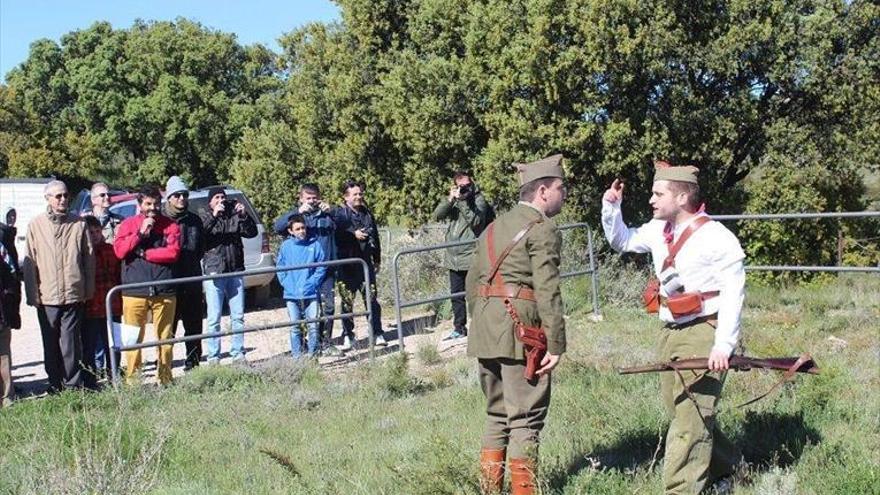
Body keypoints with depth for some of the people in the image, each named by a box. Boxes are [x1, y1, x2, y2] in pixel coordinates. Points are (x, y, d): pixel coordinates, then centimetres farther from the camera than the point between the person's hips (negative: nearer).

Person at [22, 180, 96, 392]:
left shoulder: (78, 224, 1)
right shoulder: (36, 225, 2)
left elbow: (89, 258, 5)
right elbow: (30, 263, 2)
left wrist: (89, 289, 4)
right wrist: (32, 293, -1)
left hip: (73, 294, -1)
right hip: (46, 295, 1)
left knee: (71, 343, 0)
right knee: (51, 344, 11)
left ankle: (73, 384, 10)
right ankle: (55, 385, 22)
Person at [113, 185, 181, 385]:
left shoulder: (170, 225, 8)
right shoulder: (128, 224, 10)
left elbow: (173, 252, -6)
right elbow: (119, 251, -2)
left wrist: (143, 253, -7)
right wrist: (140, 233, -9)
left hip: (164, 292, 0)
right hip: (134, 292, 0)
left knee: (165, 337, 4)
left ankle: (165, 379, 14)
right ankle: (132, 380, 6)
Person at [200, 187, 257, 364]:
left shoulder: (234, 215, 11)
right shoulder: (205, 217, 4)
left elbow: (252, 232, 4)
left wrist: (244, 215, -10)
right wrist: (213, 215, -23)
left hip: (235, 272, 3)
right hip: (214, 272, -3)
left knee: (238, 316, 6)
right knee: (214, 318, -3)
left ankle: (238, 353, 14)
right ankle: (213, 356, 2)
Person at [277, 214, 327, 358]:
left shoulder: (314, 244, -1)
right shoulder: (286, 246, 2)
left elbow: (322, 266, 0)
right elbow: (280, 268, 8)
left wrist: (313, 283, -9)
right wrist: (286, 284, -3)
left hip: (311, 294, -1)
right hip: (291, 295, 1)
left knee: (313, 325, -1)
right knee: (295, 327, 7)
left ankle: (313, 355, 8)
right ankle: (296, 356, 14)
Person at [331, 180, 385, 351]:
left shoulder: (367, 213, 15)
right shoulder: (339, 213, 0)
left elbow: (375, 237, 21)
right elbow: (336, 232, -17)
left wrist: (377, 260, 21)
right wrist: (353, 234, -19)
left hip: (365, 262, 4)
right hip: (347, 263, -3)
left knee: (372, 298, 0)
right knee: (347, 300, 0)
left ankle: (377, 334, 6)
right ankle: (348, 336, 8)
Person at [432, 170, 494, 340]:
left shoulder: (479, 201, -5)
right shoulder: (452, 202, 10)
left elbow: (476, 221, -20)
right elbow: (436, 216, -3)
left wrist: (462, 202, -23)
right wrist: (450, 199, -15)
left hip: (471, 257, -6)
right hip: (454, 257, 6)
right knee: (456, 294, 13)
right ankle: (459, 328, 23)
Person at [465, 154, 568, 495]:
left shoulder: (494, 227, 19)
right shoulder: (543, 230, -6)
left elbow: (472, 282, 20)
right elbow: (547, 291, -14)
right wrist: (556, 344, -13)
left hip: (485, 334, 8)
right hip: (520, 331, -8)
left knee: (497, 414, 16)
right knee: (525, 418, -2)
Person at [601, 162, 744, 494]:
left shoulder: (717, 238, -13)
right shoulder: (658, 231, 8)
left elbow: (733, 293, -14)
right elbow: (621, 241, 25)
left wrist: (723, 345, -19)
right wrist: (611, 209, 7)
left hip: (704, 334, -8)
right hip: (670, 333, 8)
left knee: (690, 417, -9)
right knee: (681, 410, 16)